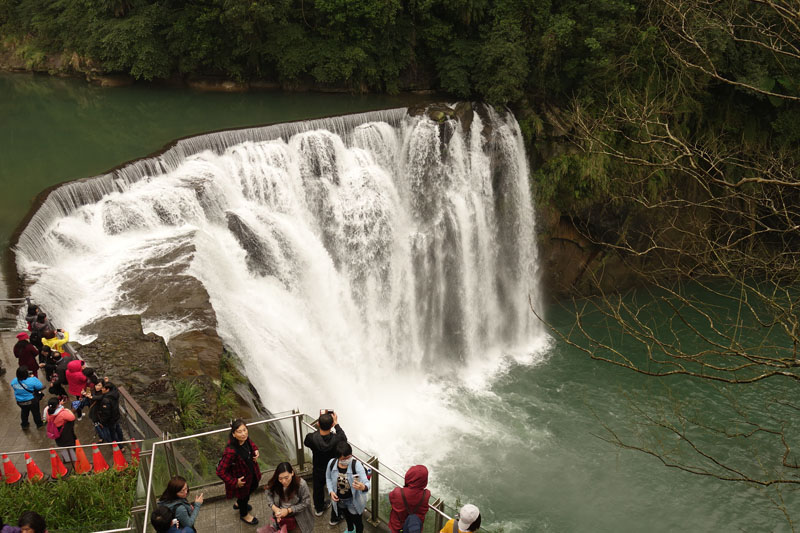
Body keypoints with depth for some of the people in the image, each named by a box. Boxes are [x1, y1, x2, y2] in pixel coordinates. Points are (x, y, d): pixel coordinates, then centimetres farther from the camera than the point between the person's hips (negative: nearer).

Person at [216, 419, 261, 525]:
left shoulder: (245, 439, -21)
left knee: (254, 486, 33)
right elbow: (220, 472, -33)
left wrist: (255, 450, -11)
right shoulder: (230, 451, -42)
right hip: (241, 478, -7)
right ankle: (244, 515, 58)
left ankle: (239, 504, 66)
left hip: (252, 472, 7)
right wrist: (235, 482, -25)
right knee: (243, 495, 22)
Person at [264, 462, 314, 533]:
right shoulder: (273, 484, -15)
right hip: (280, 513, 3)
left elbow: (305, 503, -14)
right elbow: (269, 496, 1)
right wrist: (275, 508, -17)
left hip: (296, 515, -3)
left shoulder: (301, 484, -23)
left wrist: (288, 510, -20)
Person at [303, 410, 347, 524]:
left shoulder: (312, 438, -34)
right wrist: (336, 424, -7)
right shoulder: (336, 439, -36)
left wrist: (321, 422, -9)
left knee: (318, 489, 31)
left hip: (318, 471, 2)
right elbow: (344, 438, -10)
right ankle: (335, 518, 41)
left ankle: (319, 509, 57)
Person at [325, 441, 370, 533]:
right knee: (347, 516, 33)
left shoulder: (356, 465, -31)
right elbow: (328, 478, 0)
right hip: (339, 500, 4)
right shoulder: (332, 463, -20)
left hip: (354, 500, -4)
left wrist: (363, 487, -61)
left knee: (357, 520, 15)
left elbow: (366, 483, -38)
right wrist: (331, 491, -14)